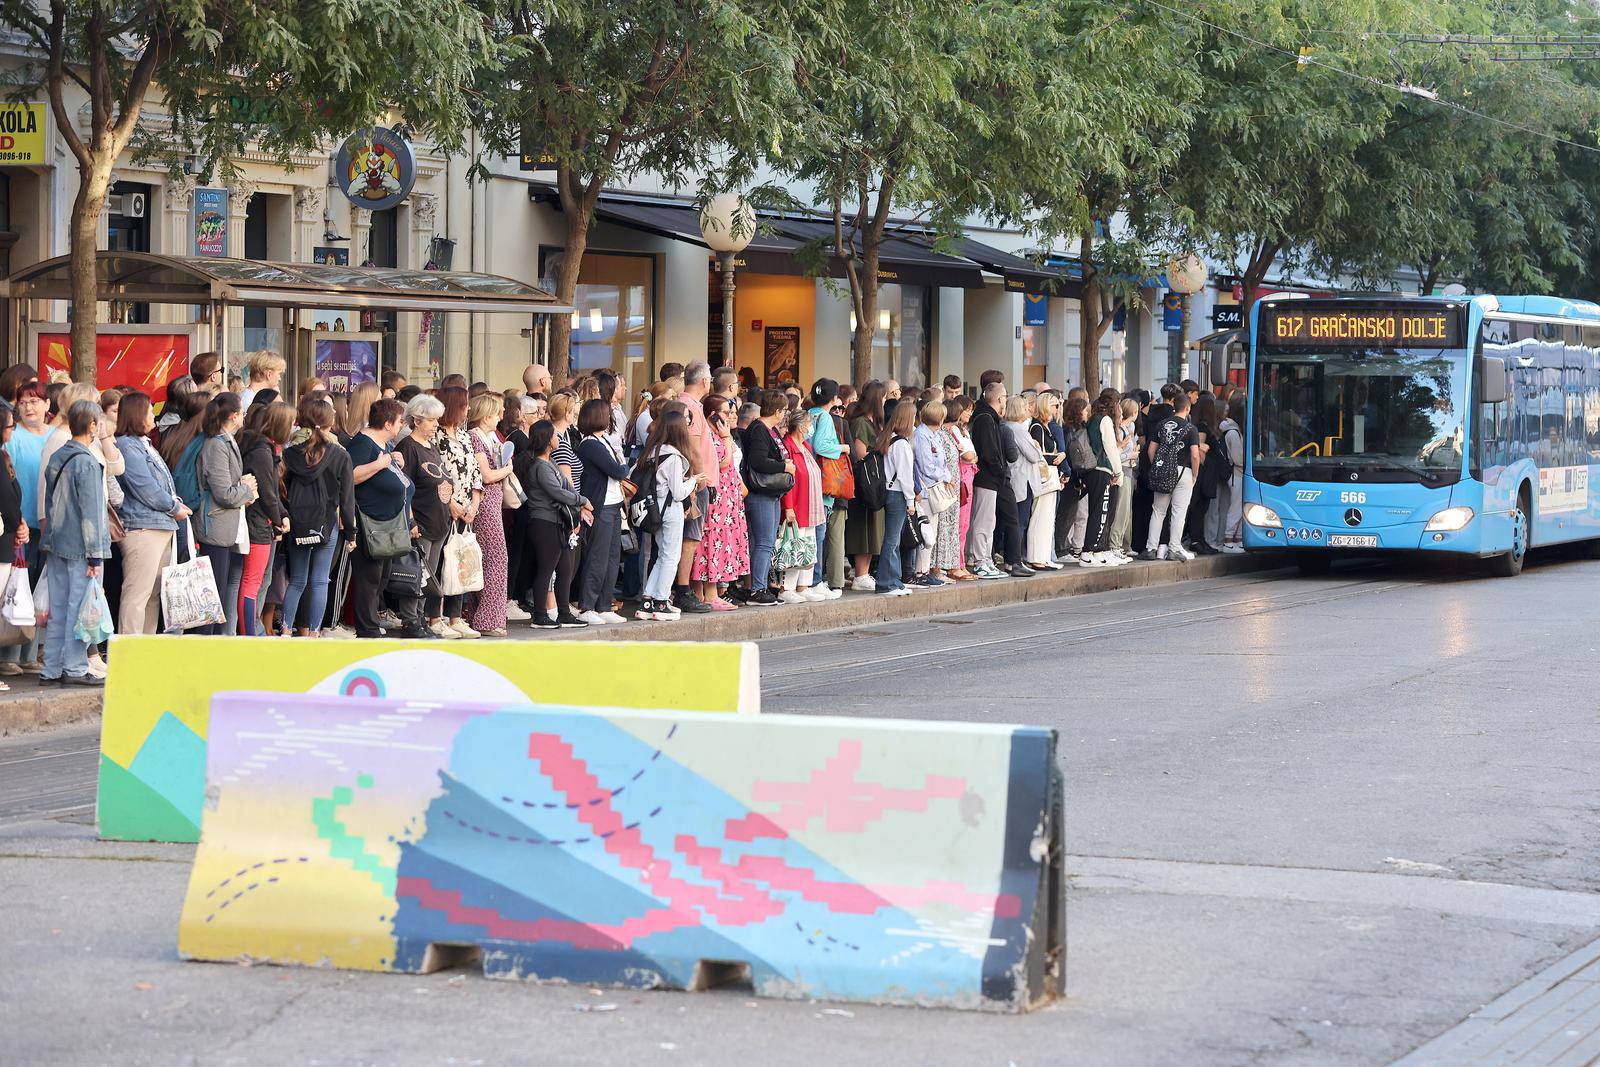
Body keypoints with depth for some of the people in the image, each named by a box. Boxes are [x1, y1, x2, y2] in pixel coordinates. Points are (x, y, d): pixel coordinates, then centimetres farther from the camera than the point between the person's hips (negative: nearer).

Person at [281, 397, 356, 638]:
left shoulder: (290, 453, -3)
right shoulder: (340, 455, -7)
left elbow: (282, 490, -1)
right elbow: (347, 498, -4)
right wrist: (351, 533, 4)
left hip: (296, 525, 2)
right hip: (327, 524, -2)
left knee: (297, 580, 12)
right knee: (319, 582, 4)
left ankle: (286, 629, 8)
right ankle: (312, 632, 4)